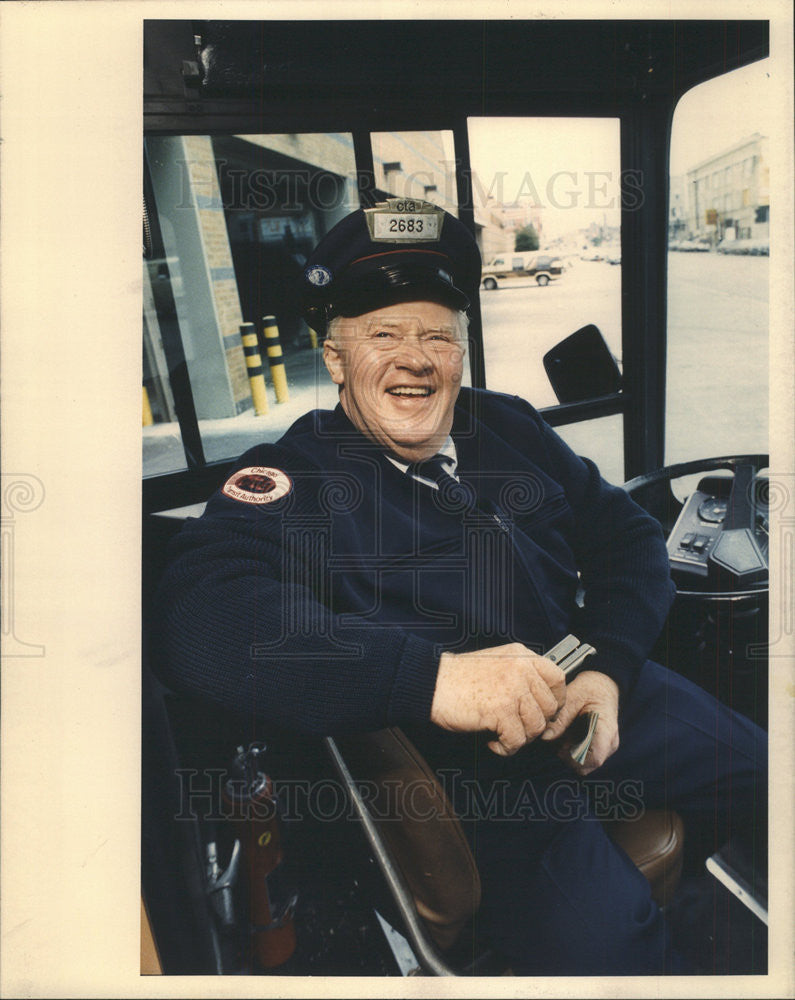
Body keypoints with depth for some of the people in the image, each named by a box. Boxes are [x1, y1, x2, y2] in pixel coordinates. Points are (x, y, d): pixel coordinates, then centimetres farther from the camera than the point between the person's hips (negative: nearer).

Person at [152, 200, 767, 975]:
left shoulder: (508, 428, 12)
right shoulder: (290, 479, -5)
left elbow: (627, 534, 14)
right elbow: (198, 622, -23)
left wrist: (609, 668, -6)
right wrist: (431, 676, -35)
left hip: (609, 696, 6)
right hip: (470, 760, -5)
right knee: (600, 945, -25)